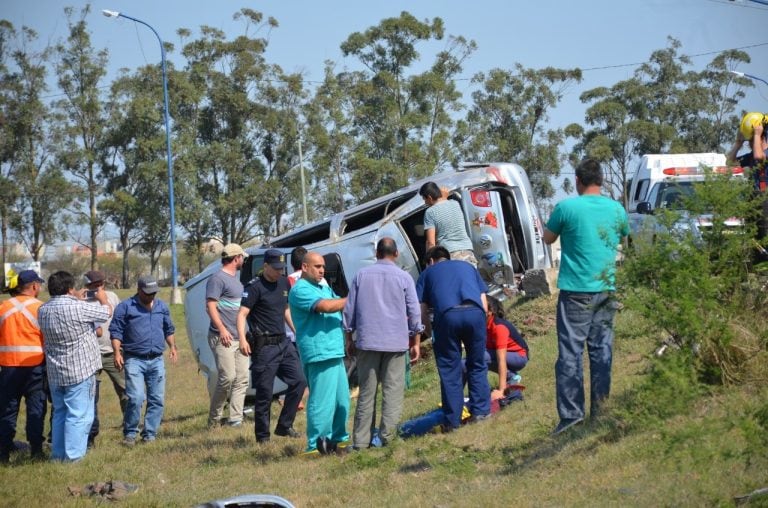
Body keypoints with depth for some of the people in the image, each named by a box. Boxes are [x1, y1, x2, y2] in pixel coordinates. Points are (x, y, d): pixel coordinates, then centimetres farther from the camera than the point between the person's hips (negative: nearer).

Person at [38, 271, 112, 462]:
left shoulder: (43, 310, 1)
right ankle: (73, 455, -2)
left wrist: (76, 299, 29)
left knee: (60, 412, 17)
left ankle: (57, 454, 21)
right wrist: (103, 299, 17)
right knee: (79, 415, -1)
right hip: (80, 370, -7)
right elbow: (107, 312, -4)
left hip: (55, 373, 7)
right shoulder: (78, 308, -19)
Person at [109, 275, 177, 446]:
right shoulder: (126, 307, -2)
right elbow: (116, 331, -3)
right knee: (136, 398, -15)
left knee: (157, 400, 3)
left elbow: (168, 329, 26)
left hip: (156, 360, 5)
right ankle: (129, 434, 0)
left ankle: (149, 434, 12)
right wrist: (117, 352, -13)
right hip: (134, 360, -5)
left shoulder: (162, 307, 14)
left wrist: (172, 346, 14)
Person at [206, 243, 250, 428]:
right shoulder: (218, 279, -7)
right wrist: (222, 329, -24)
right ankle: (214, 418, -1)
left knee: (242, 379, 3)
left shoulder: (236, 280, 20)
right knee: (227, 377, -13)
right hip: (224, 338, -9)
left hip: (240, 337, 9)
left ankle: (235, 418, 4)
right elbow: (210, 306, -15)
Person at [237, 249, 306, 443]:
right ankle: (262, 435, 6)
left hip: (283, 342, 7)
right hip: (264, 346, -7)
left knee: (299, 381, 4)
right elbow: (242, 314, -18)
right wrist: (242, 339, -31)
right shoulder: (255, 287, -11)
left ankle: (284, 426, 15)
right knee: (265, 392, -4)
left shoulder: (284, 283, 12)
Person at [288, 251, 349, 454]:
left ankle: (338, 440, 23)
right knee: (322, 401, -11)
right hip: (319, 353, -10)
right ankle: (316, 446, -7)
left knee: (342, 400, 13)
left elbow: (340, 307, 23)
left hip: (335, 352, 10)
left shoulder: (325, 288, 23)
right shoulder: (300, 290, -8)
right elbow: (325, 306, -20)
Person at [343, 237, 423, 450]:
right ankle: (387, 436, -8)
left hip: (367, 342, 2)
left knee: (366, 392, 5)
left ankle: (361, 440, 4)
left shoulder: (362, 275, 7)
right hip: (396, 342, -2)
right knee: (393, 392, 1)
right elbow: (414, 312, 3)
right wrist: (416, 342, 10)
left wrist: (349, 338, 17)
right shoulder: (404, 277, 3)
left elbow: (349, 309, 9)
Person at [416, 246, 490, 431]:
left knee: (450, 371, 7)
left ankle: (452, 421, 8)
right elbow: (484, 305, 24)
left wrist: (430, 333, 28)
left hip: (447, 315, -2)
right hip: (475, 312, 2)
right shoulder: (468, 267, 33)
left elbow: (422, 312, 16)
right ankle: (480, 411, 13)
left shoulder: (428, 273, 27)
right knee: (477, 365, 18)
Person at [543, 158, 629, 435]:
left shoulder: (566, 207, -10)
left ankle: (571, 413, -10)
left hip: (576, 290, -4)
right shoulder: (616, 209, 5)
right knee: (602, 351, 9)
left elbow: (548, 238, 5)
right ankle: (601, 411, 12)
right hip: (607, 290, 4)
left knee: (570, 353, -3)